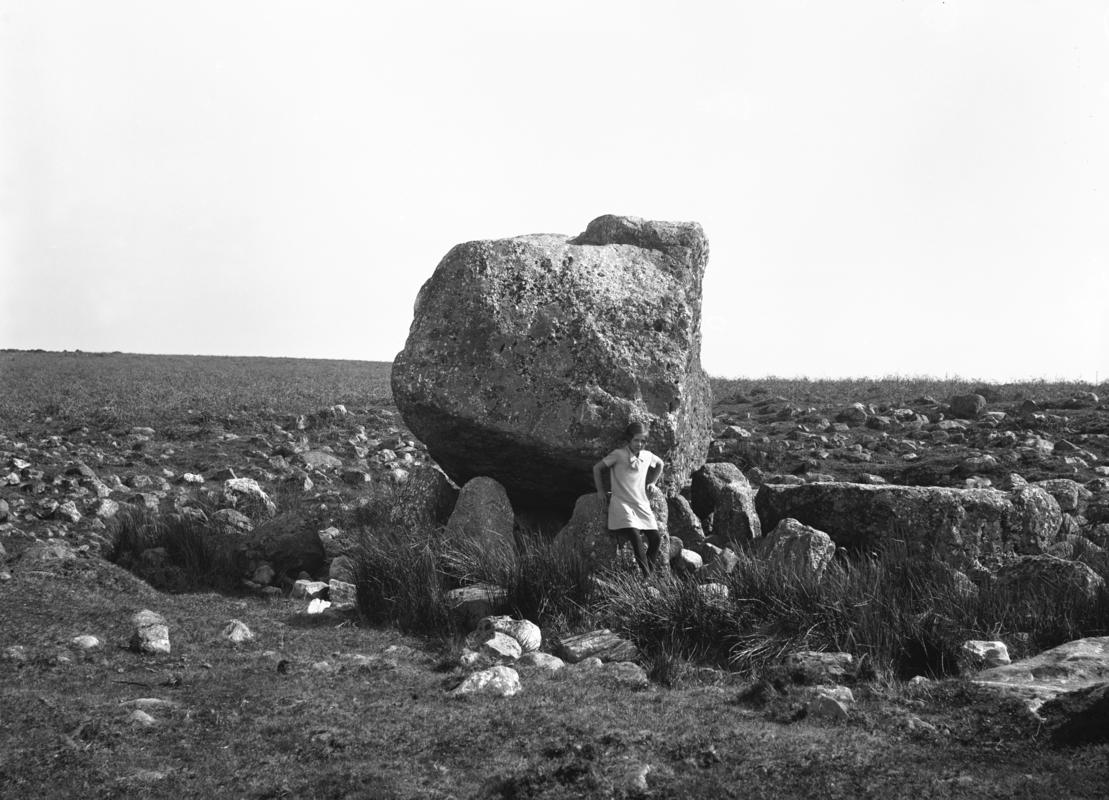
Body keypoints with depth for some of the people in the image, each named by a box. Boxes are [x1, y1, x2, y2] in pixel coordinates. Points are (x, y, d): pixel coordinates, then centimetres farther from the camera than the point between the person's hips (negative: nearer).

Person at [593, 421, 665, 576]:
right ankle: (646, 577, -22)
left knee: (655, 538, -12)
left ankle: (649, 573, 1)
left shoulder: (647, 456, 8)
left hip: (642, 504, 5)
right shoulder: (619, 455, -6)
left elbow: (659, 465, 32)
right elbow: (597, 468, 5)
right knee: (635, 538, -24)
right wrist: (601, 491, 5)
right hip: (622, 504, -5)